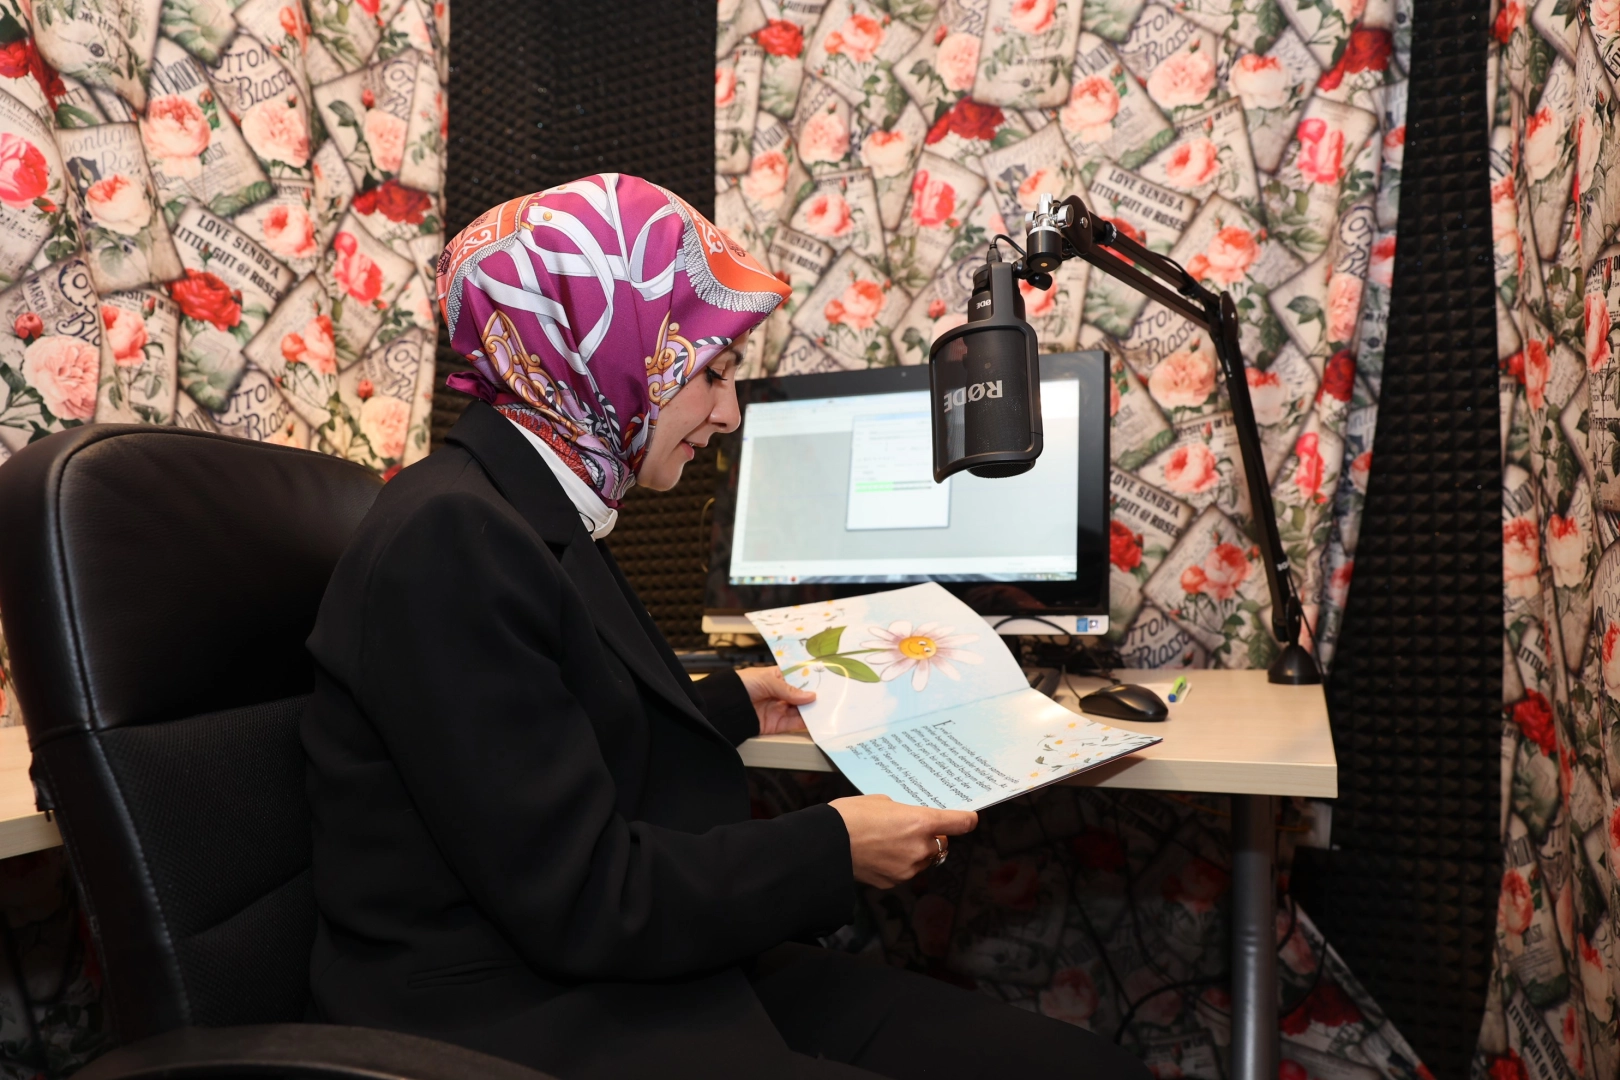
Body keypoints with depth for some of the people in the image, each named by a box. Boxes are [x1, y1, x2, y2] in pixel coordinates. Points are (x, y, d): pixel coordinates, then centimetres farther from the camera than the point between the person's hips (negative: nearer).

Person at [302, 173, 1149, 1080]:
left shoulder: (540, 511, 11)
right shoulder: (450, 537, -19)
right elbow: (583, 901, -21)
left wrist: (729, 705, 25)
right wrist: (831, 851, -12)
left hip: (641, 983, 8)